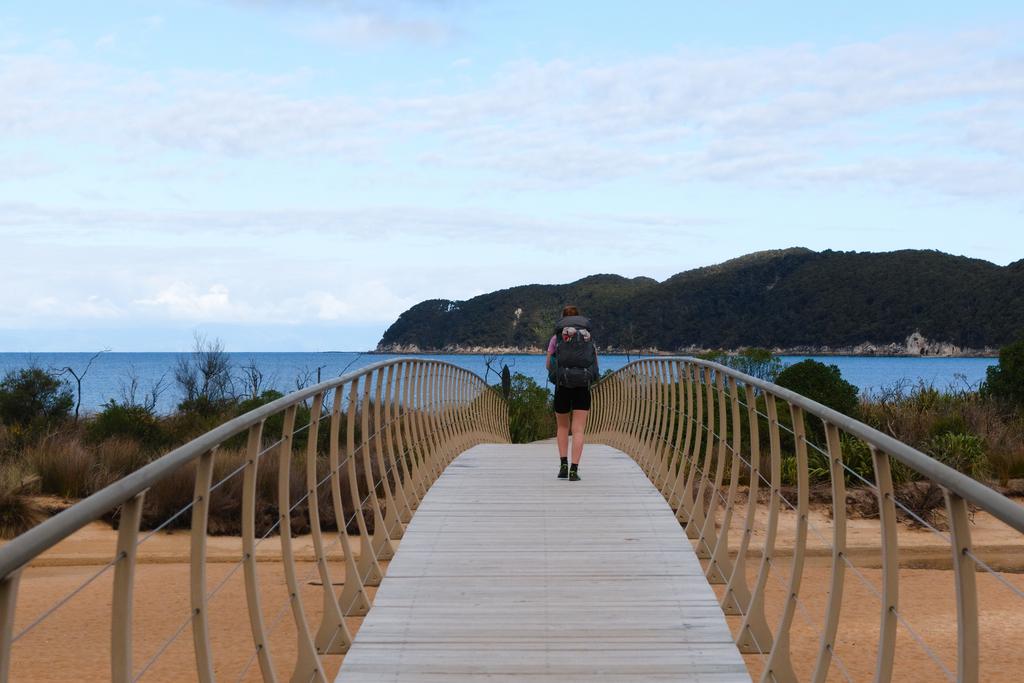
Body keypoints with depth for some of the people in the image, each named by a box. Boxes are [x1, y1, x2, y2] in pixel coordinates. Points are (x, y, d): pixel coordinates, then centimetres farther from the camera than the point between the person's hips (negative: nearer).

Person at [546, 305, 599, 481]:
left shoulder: (556, 338, 4)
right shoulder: (588, 336, 9)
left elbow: (548, 365, 8)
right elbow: (595, 363, 14)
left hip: (562, 387, 0)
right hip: (582, 387, 0)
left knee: (563, 427, 19)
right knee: (578, 430, 0)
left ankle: (563, 464, 7)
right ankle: (574, 470, -12)